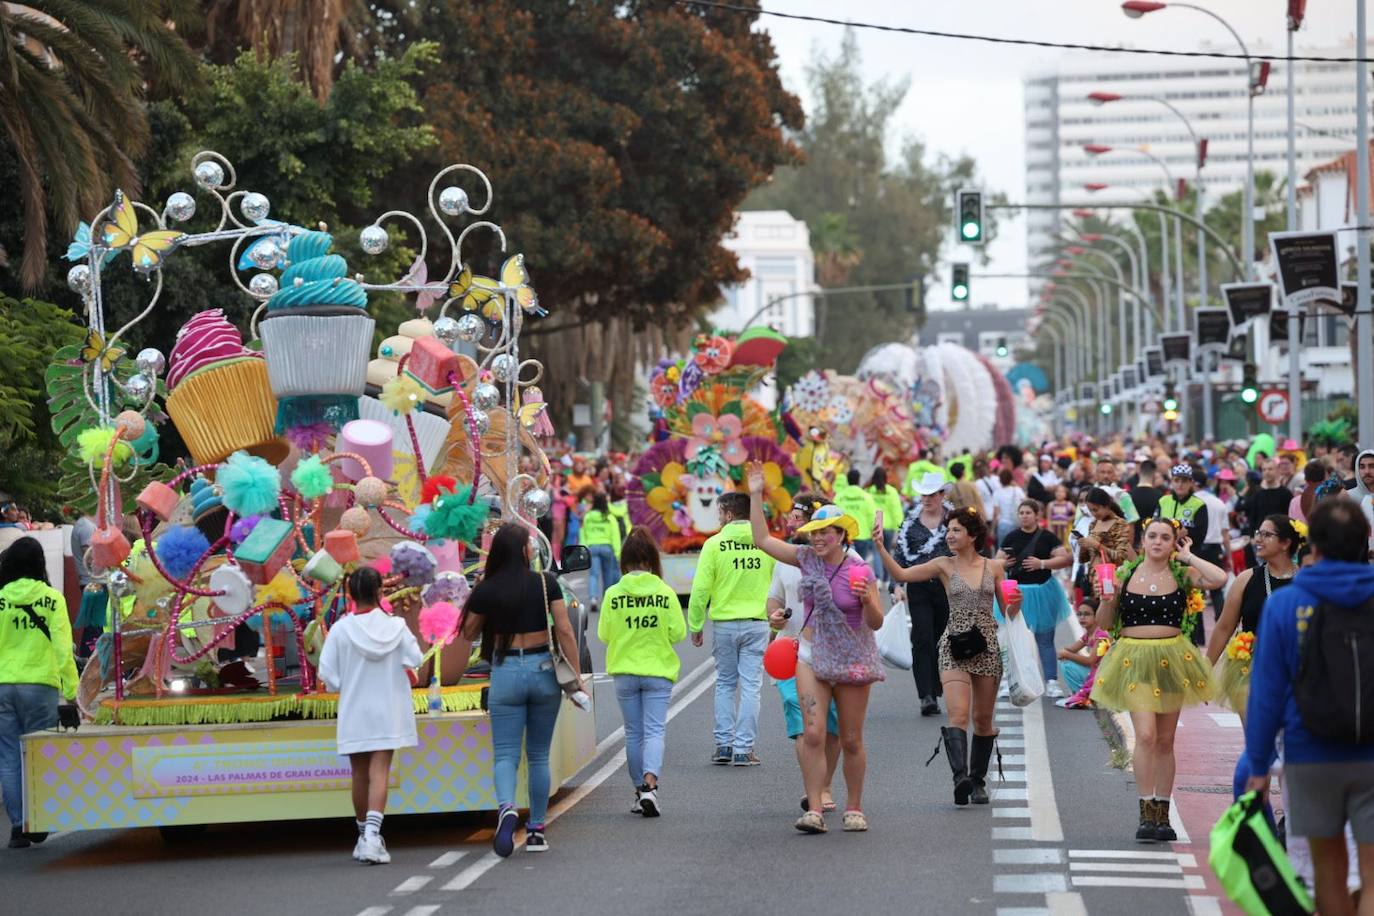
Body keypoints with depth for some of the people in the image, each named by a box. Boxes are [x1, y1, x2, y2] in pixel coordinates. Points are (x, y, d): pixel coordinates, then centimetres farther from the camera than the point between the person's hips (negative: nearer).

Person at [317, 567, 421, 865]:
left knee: (360, 774, 14)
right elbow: (414, 660, -7)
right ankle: (372, 835, -23)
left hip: (354, 714, 1)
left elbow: (328, 675, -9)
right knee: (380, 772, -7)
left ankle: (365, 835, 27)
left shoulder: (340, 630, -8)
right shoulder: (396, 626, -7)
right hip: (388, 713, -1)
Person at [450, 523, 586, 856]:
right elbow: (565, 631, -7)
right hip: (543, 670, 1)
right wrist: (576, 676, -3)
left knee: (505, 754, 0)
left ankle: (506, 808, -28)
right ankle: (536, 831, 15)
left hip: (506, 672, -1)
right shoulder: (546, 583, -4)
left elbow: (467, 634, 6)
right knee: (539, 756, 13)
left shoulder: (487, 590, -4)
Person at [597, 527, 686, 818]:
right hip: (658, 671, -1)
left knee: (633, 733, 13)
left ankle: (640, 789, 18)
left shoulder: (614, 594, -7)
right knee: (654, 730, -2)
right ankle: (650, 784, -23)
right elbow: (679, 633, -5)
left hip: (624, 673, 1)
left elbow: (604, 634, -2)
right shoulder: (665, 593, -8)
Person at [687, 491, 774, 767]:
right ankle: (744, 749, 2)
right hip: (757, 624, 1)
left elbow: (701, 589, -6)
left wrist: (695, 626, 2)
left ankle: (724, 745, 11)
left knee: (725, 684, 14)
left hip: (723, 623, -1)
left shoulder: (714, 544, -6)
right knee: (750, 686, 3)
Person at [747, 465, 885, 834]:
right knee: (813, 734, -11)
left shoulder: (860, 571, -8)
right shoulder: (807, 558, 1)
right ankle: (814, 810, -12)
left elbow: (876, 623, -4)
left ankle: (854, 808, 21)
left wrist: (867, 599, -24)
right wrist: (756, 496, 1)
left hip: (853, 660, -2)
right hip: (812, 655, 2)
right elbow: (763, 540, 5)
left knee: (851, 740, 7)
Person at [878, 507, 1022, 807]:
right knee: (959, 713, -19)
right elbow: (901, 574, -5)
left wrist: (1016, 603, -9)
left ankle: (977, 780, 21)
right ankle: (960, 776, -32)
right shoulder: (944, 566, 4)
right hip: (954, 647, -2)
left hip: (987, 646, 2)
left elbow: (1008, 611, 13)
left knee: (983, 718, 9)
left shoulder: (994, 567, 7)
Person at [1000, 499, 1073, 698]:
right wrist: (1004, 563, -9)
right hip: (1017, 591, 2)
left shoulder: (1046, 537, 0)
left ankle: (1051, 682, 1)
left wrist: (1042, 563, -16)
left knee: (1045, 639, 1)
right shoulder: (1011, 538, 5)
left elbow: (1065, 559, -5)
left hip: (1042, 591, -2)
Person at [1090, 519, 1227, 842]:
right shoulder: (1124, 575, 1)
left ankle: (1162, 814, 17)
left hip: (1172, 659, 2)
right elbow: (1105, 623, 7)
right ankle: (1146, 813, -13)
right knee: (1146, 734, -16)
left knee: (1165, 740, 9)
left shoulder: (1182, 575, 2)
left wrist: (1188, 556, -6)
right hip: (1135, 660, -2)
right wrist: (1107, 600, -13)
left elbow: (1219, 579, -17)